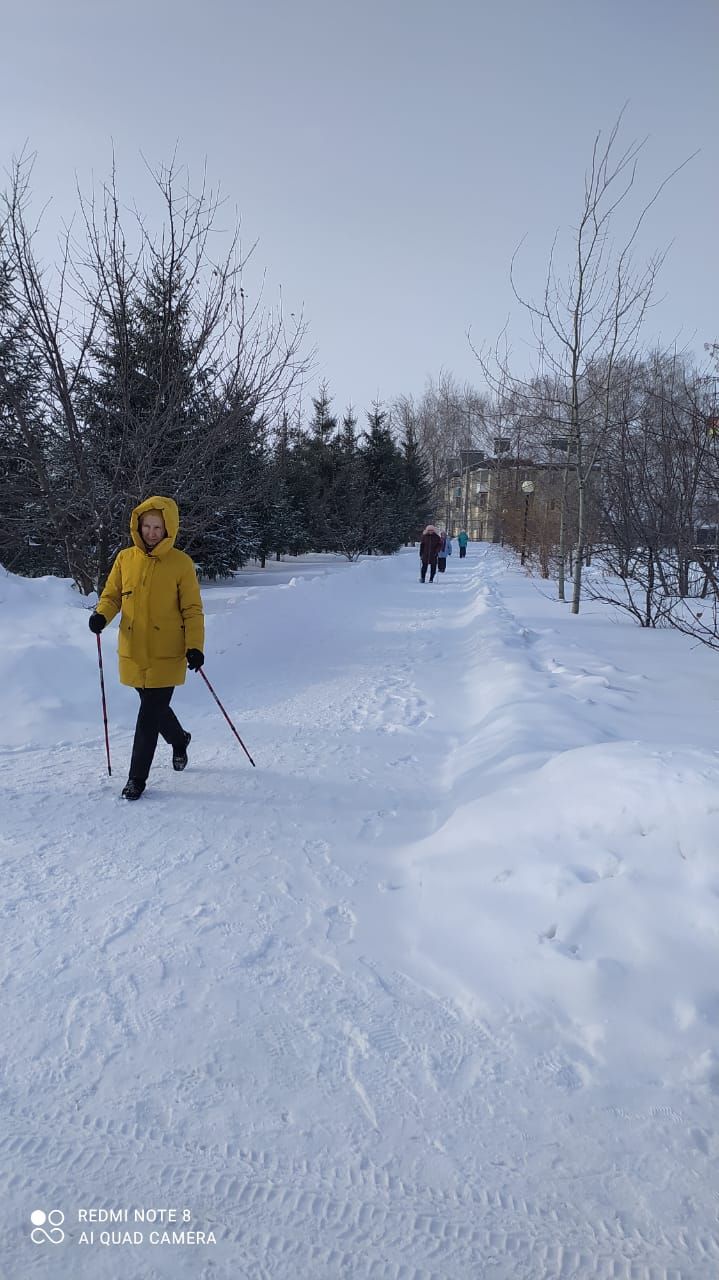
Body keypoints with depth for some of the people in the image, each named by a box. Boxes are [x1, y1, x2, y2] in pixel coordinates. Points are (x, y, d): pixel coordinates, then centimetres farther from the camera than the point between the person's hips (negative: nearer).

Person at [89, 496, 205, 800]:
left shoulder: (181, 563, -5)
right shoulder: (125, 559, 4)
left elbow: (192, 610, -3)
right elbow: (111, 595, 12)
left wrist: (194, 647, -12)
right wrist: (101, 615, -9)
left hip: (167, 655, -4)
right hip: (133, 653, 4)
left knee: (150, 713, -5)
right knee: (154, 707, 18)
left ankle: (137, 777, 8)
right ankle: (179, 740, 48)